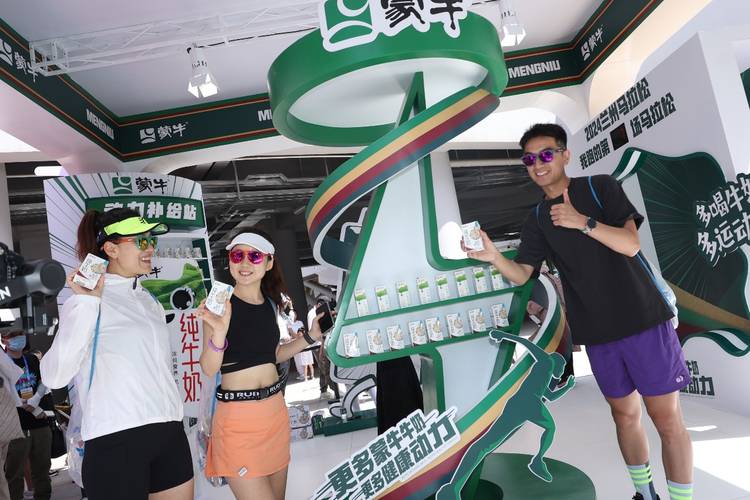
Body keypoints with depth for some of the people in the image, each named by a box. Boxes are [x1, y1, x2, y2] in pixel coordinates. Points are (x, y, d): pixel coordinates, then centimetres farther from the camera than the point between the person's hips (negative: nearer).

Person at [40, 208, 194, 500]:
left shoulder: (150, 301, 13)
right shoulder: (88, 299, -7)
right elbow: (55, 376, -19)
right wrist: (87, 302, -20)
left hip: (170, 433, 7)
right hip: (116, 441, -6)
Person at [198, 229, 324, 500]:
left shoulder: (270, 303, 6)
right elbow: (209, 369, -15)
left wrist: (309, 337, 8)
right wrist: (219, 332, -32)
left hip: (276, 410, 6)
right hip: (237, 416, -6)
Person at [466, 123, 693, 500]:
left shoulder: (600, 187, -3)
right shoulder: (536, 221, 6)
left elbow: (630, 244, -11)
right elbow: (521, 274, 0)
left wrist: (582, 222, -24)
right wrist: (494, 257, -19)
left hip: (643, 320, -3)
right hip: (598, 332, 3)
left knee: (667, 419, 2)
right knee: (625, 414, 15)